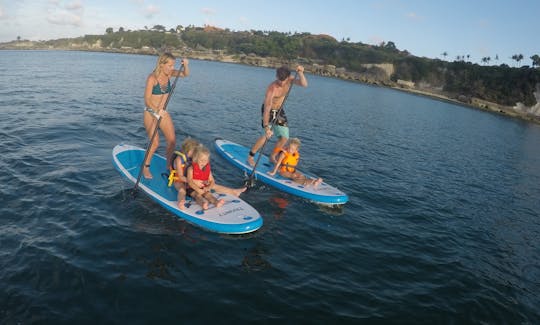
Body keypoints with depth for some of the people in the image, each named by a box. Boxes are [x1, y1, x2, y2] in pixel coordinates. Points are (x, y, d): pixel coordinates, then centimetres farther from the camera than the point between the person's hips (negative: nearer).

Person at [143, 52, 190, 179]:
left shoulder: (169, 73, -2)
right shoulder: (152, 78, -19)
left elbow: (186, 74, 0)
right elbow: (147, 100, -20)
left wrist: (186, 65, -21)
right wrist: (157, 110, -35)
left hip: (163, 112, 6)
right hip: (150, 113, -6)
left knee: (172, 140, -1)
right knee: (155, 143, -11)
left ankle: (169, 165, 19)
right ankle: (145, 167, 11)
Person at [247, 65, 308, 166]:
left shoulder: (290, 80, -13)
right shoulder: (272, 89, -31)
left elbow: (304, 84, -23)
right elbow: (267, 109, -35)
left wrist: (300, 73, -40)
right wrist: (266, 127, -41)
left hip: (279, 111, 6)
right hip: (269, 111, -6)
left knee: (284, 138, 3)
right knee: (267, 136, -19)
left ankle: (272, 157, 24)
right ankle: (250, 156, -1)